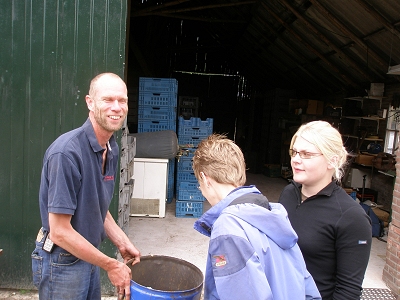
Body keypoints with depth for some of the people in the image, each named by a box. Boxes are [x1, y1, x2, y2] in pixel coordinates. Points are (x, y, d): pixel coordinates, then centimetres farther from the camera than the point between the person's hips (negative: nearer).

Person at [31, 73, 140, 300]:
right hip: (62, 261, -7)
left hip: (88, 254, 7)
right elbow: (60, 231, -24)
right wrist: (112, 266, -16)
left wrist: (123, 244, 1)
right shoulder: (67, 152, -26)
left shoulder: (112, 149, -1)